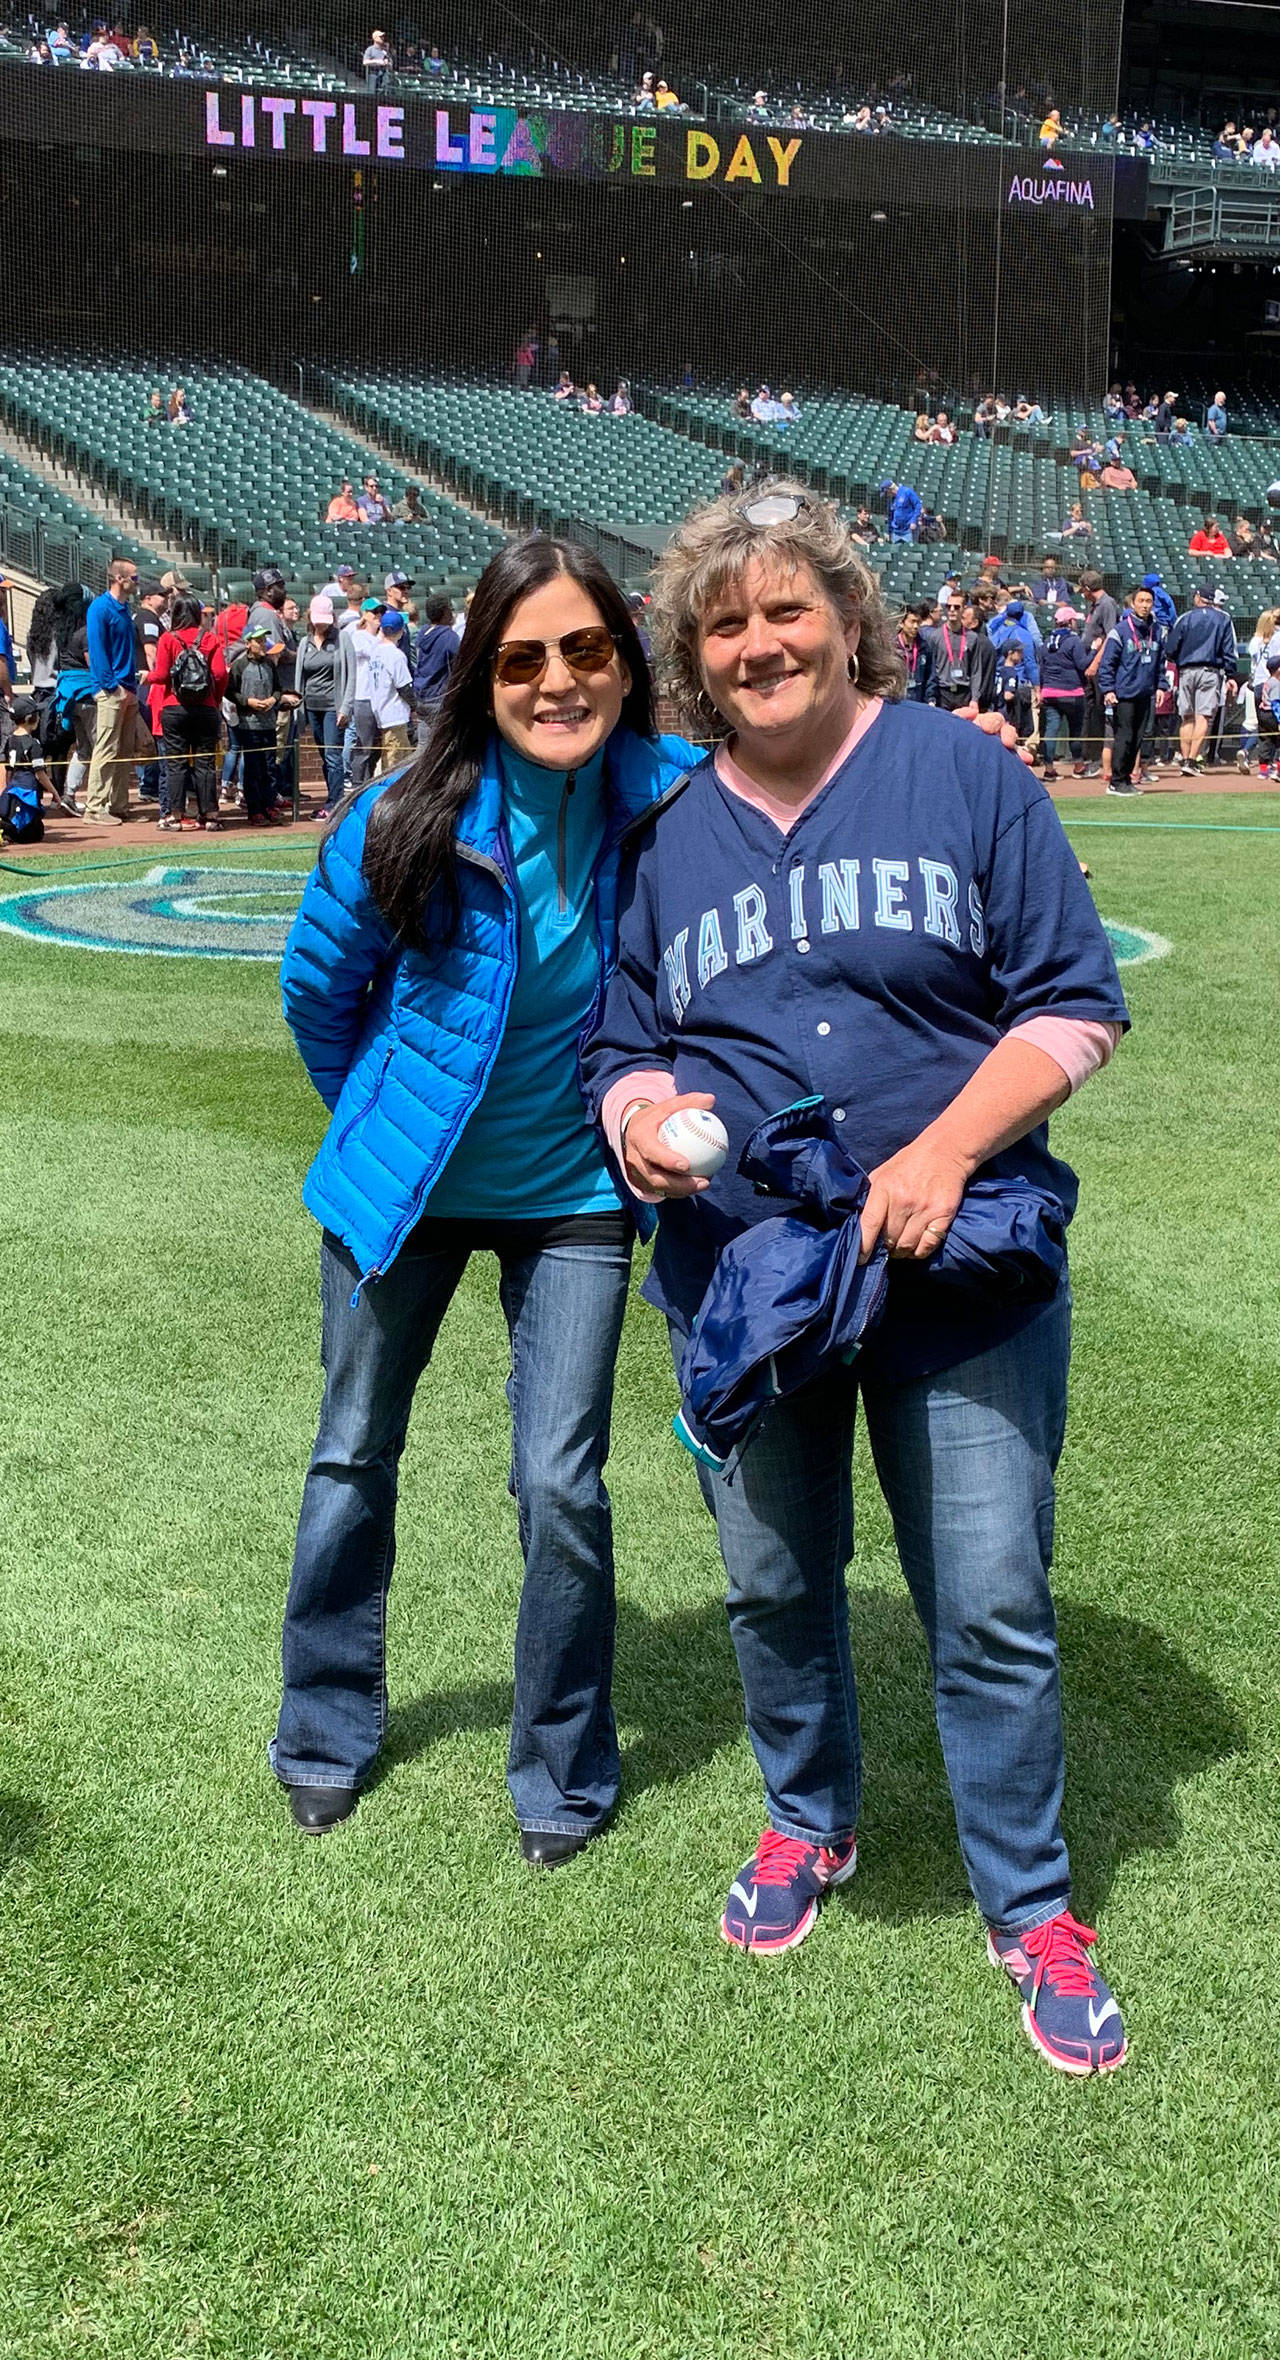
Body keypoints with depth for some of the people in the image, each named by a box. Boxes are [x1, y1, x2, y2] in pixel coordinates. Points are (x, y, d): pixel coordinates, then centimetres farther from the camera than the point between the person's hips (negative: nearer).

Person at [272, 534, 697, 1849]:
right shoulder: (406, 822, -17)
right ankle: (326, 1732, 36)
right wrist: (379, 1122, 8)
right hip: (406, 1186, 1)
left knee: (561, 1485, -3)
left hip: (574, 1197, -1)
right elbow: (316, 987, 1)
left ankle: (564, 1771, 20)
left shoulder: (674, 802, -18)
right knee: (354, 1458, 14)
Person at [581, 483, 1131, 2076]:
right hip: (739, 1269, 3)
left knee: (991, 1602, 0)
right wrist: (642, 1121, -10)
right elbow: (625, 1048, 14)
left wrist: (942, 1153, -17)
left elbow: (1073, 1002, -4)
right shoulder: (668, 835, 8)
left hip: (957, 1263, -3)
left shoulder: (962, 775, -2)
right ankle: (808, 1822, 41)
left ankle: (1031, 1909, 20)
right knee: (775, 1583, 15)